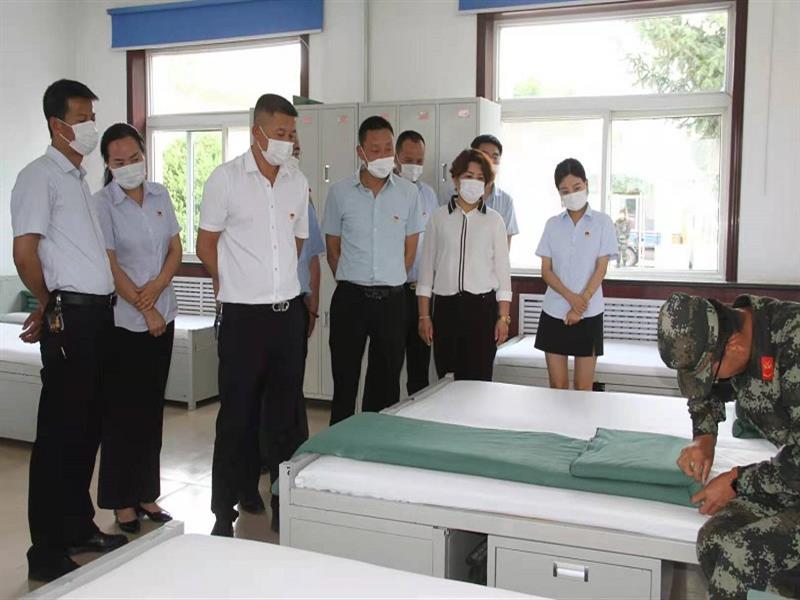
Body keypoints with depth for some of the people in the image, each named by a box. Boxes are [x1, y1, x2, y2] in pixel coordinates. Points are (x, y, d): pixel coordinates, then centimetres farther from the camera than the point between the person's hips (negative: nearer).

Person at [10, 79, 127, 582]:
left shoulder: (81, 179, 19)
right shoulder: (40, 176, -8)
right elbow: (24, 252, -14)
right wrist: (48, 309, -2)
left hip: (99, 314, 8)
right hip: (70, 316, -8)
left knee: (89, 424, 14)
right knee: (60, 428, -2)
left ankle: (79, 526, 27)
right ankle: (47, 550, 8)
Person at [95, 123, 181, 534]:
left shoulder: (160, 195, 7)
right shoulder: (101, 204, -8)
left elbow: (176, 249, 7)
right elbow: (110, 266, -12)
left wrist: (157, 285, -11)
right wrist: (146, 311, -12)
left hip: (162, 316, 5)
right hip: (123, 321, -5)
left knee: (152, 408, 11)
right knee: (122, 411, 2)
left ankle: (146, 494, 22)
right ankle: (121, 501, 15)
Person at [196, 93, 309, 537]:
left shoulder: (298, 183, 9)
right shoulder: (226, 178, -5)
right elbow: (206, 245, 1)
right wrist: (237, 285, 9)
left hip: (288, 312, 5)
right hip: (243, 316, -4)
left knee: (285, 413, 11)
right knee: (238, 417, 2)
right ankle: (224, 511, 14)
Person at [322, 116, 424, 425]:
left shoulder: (409, 193, 1)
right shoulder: (339, 192, -1)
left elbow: (410, 248, 10)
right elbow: (332, 248, 7)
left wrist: (390, 282, 8)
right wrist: (352, 283, 5)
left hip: (392, 298, 1)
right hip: (350, 298, -1)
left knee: (386, 380, 10)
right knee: (345, 379, 5)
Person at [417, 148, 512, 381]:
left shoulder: (494, 220, 4)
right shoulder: (439, 217, 6)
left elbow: (503, 270, 5)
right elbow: (427, 267, 7)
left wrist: (504, 317, -1)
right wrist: (424, 316, 3)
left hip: (482, 307, -1)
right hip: (446, 306, 1)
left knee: (478, 379, -3)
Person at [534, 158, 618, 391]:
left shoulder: (602, 222, 1)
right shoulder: (552, 224, 7)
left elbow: (601, 268, -4)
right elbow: (546, 271, 2)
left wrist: (581, 303, -12)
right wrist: (571, 297, -13)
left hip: (589, 313, -2)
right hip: (554, 312, 2)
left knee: (584, 387, 3)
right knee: (557, 386, 5)